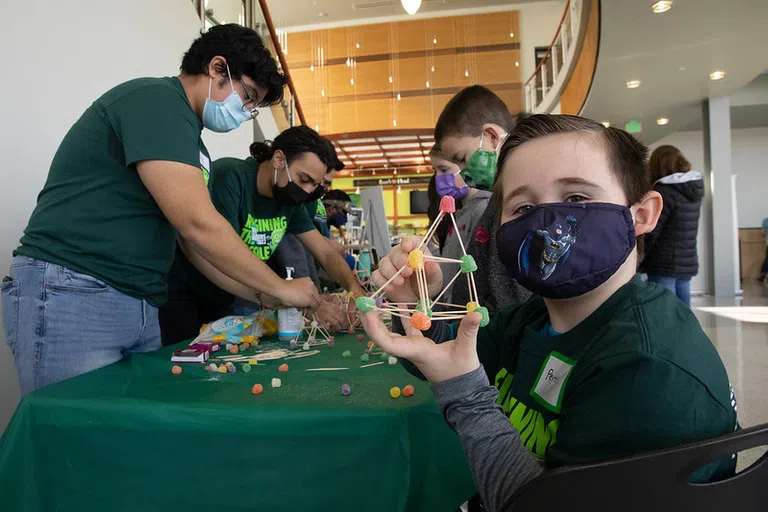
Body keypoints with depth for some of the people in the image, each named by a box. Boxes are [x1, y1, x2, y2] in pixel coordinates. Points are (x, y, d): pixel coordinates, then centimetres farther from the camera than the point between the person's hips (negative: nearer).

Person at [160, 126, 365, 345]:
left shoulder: (290, 199, -4)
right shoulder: (229, 178, -25)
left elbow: (326, 253, -1)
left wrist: (355, 289, -20)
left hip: (222, 301, 7)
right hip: (179, 292, -6)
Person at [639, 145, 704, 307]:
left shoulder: (664, 191, -13)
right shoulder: (693, 190, 12)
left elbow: (650, 233, -15)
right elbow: (690, 231, 16)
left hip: (664, 264, -8)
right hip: (688, 263, 8)